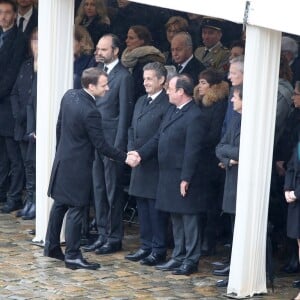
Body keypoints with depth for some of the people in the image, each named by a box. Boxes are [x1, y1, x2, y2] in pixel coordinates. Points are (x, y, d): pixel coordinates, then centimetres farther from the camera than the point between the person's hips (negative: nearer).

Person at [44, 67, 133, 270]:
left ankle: (51, 246, 27)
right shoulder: (90, 112, -26)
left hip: (62, 160, 9)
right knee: (76, 209, -1)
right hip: (78, 166, -9)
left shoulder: (69, 96, -1)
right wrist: (124, 158, -12)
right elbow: (101, 145, -20)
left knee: (60, 204, 18)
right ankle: (72, 256, 4)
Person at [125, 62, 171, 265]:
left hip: (155, 165, -8)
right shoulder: (141, 102, 15)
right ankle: (146, 246, 22)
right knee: (143, 208, 13)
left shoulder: (167, 104, -13)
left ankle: (158, 250, 6)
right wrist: (131, 150, 2)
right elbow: (133, 129, 18)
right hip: (140, 165, 8)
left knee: (156, 209, -2)